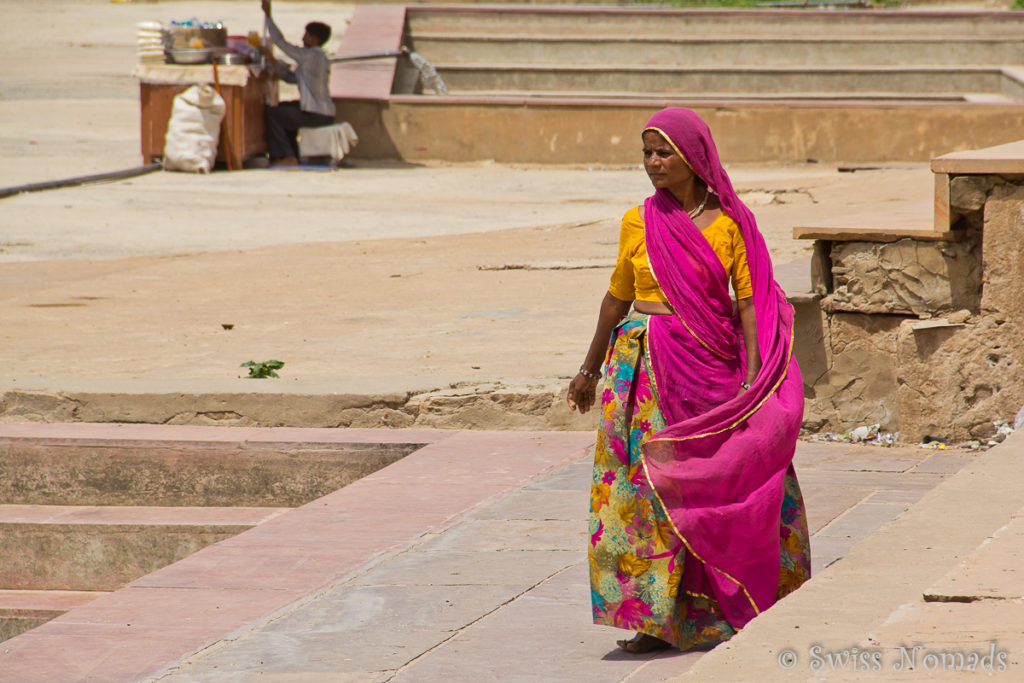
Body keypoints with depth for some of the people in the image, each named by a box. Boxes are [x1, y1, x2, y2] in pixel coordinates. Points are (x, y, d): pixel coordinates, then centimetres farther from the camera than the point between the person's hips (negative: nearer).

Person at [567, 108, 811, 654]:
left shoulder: (728, 222, -1)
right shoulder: (638, 223, 4)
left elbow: (748, 300, -1)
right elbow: (618, 298, 14)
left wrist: (751, 377, -10)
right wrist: (589, 371, 20)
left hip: (712, 364, -1)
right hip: (646, 364, 1)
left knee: (724, 484, 1)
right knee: (649, 481, -2)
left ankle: (731, 613, 15)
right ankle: (653, 618, 2)